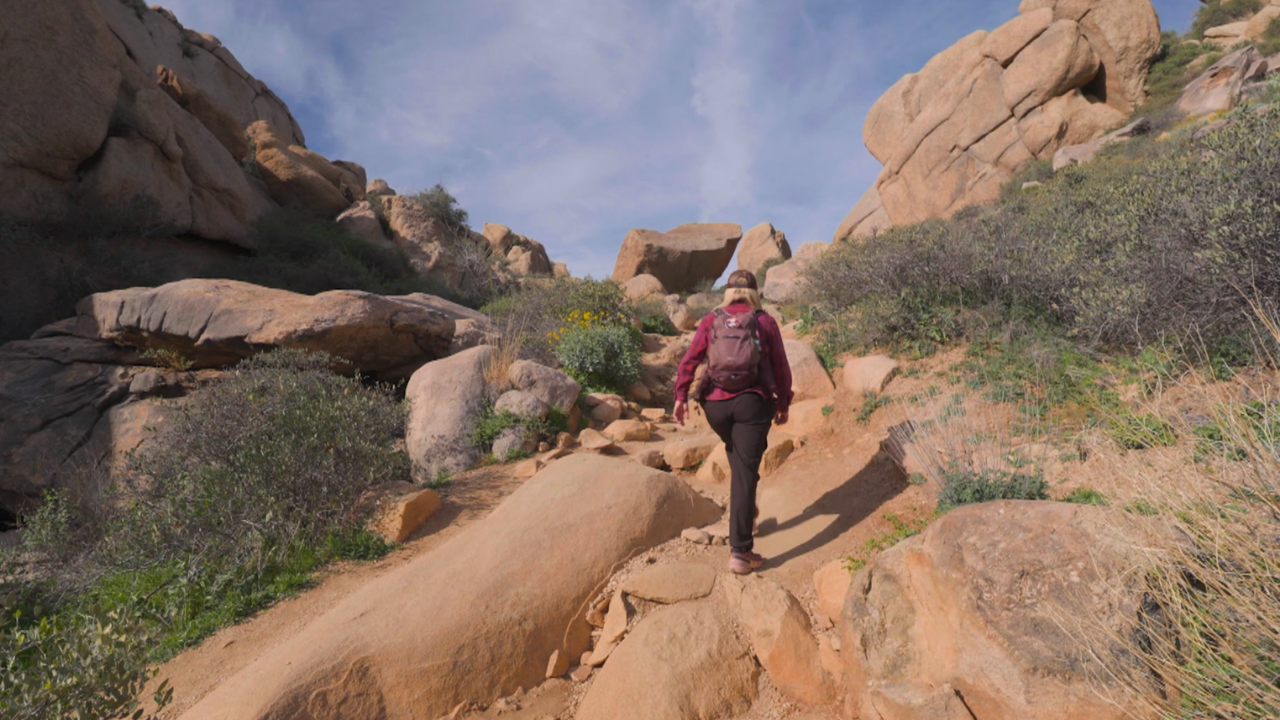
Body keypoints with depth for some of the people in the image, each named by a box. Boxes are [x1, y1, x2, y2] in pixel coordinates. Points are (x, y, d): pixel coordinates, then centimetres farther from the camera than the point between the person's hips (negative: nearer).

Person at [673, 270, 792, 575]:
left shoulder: (710, 321, 4)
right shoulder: (766, 323, 2)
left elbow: (689, 361, -4)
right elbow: (781, 368, 3)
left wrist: (681, 395, -2)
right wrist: (783, 404, 13)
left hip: (715, 404, 3)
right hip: (753, 403, -2)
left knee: (738, 460, 27)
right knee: (745, 471, -2)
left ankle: (746, 514, 43)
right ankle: (740, 551, -2)